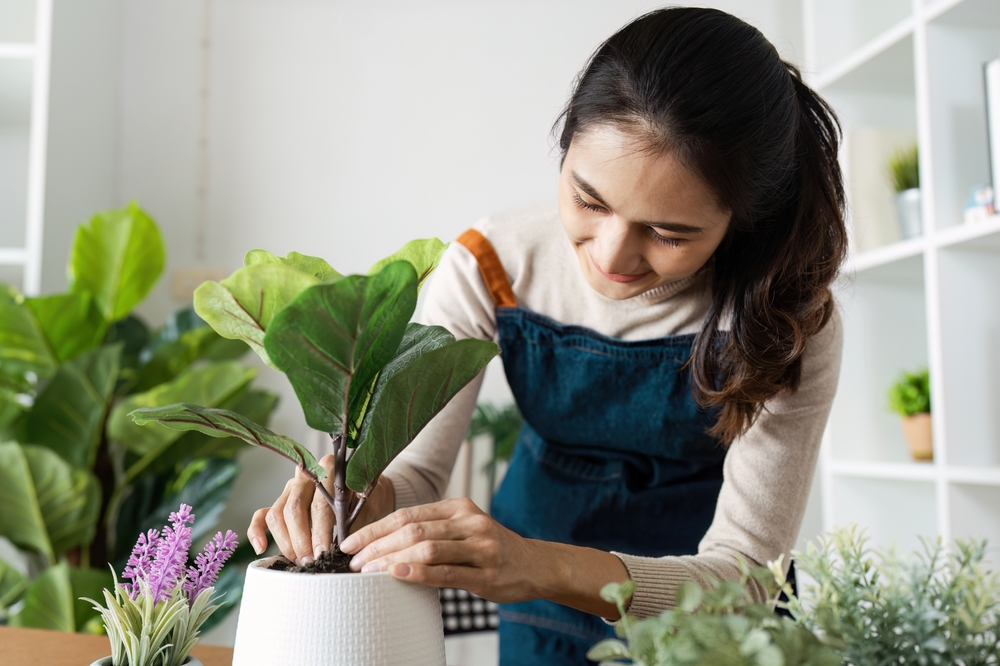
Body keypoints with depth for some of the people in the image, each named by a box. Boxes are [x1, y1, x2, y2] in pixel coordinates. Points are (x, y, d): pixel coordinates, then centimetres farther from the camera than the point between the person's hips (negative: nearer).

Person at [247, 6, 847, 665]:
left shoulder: (788, 315, -24)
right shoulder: (491, 270, -20)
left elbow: (747, 570, -27)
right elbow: (419, 467, -15)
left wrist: (546, 567, -44)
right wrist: (364, 494, -39)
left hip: (702, 602, -1)